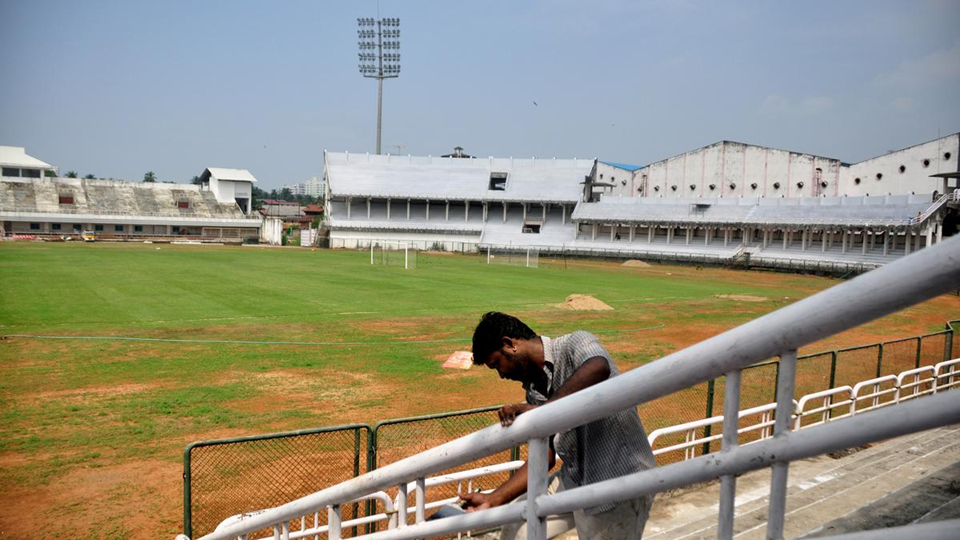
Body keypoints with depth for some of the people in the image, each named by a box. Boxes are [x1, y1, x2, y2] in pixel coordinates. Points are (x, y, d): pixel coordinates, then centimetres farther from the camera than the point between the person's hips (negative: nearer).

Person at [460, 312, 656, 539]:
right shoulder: (534, 390, 5)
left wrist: (539, 411, -40)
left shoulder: (576, 344, -16)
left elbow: (598, 369, -41)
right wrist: (493, 499, 1)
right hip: (575, 478, 8)